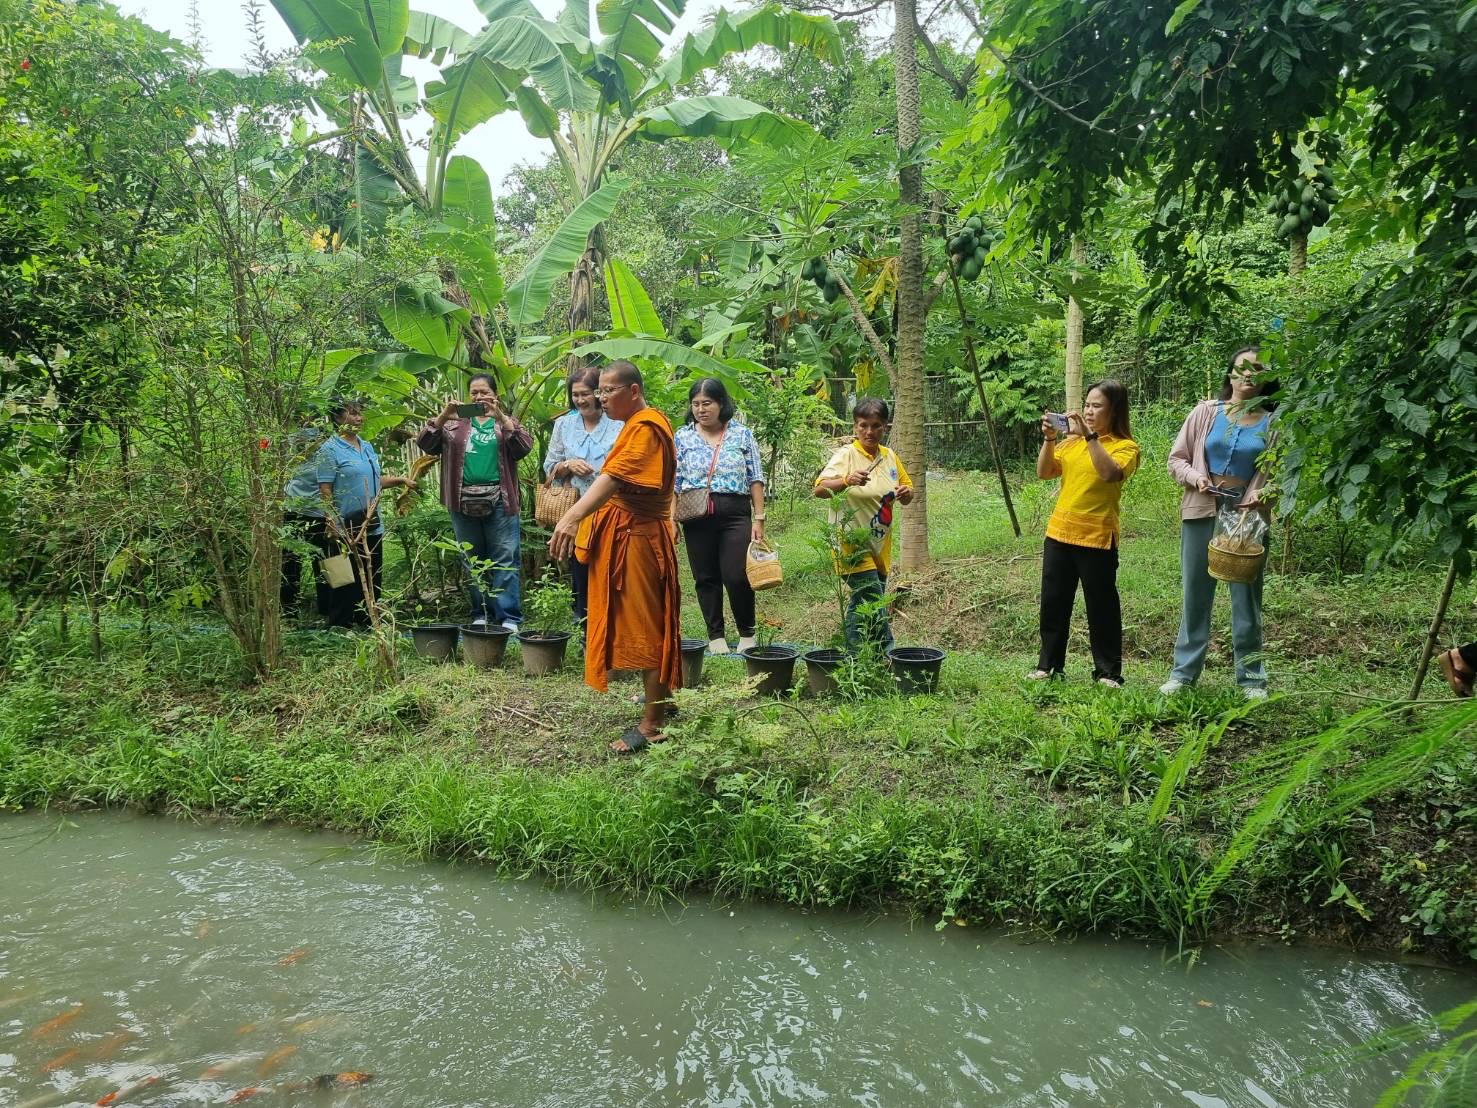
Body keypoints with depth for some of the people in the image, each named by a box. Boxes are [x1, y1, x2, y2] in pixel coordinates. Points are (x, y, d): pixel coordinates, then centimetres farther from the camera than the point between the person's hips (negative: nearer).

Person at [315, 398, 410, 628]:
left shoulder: (367, 447, 13)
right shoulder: (330, 450, -10)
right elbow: (325, 491, -14)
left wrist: (399, 481, 9)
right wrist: (332, 525, -21)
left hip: (372, 528, 7)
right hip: (346, 530, -7)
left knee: (372, 583, 14)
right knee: (347, 583, 0)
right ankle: (340, 627, 11)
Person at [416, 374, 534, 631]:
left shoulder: (506, 422, 10)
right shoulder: (455, 422, 12)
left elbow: (525, 447, -8)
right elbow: (425, 443, 1)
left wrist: (500, 417, -19)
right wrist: (443, 415, -12)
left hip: (499, 503, -2)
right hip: (464, 503, 2)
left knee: (505, 561, -3)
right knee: (472, 561, 9)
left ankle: (508, 617, -1)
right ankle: (480, 614, 19)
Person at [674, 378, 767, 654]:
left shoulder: (742, 434, 5)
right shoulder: (683, 436, 8)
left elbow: (755, 479, 4)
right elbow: (674, 482, 8)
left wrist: (758, 518, -2)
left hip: (735, 514, -2)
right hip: (696, 516, 2)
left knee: (737, 576, -8)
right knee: (706, 578, 6)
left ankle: (747, 633, 12)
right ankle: (716, 636, 18)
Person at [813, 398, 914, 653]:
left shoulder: (890, 457, 8)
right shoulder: (846, 455, -11)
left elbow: (906, 492, 19)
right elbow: (820, 489, -24)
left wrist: (906, 493, -5)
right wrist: (846, 481, -43)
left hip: (880, 545, 7)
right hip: (853, 543, -7)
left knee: (862, 604, 16)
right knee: (875, 603, -14)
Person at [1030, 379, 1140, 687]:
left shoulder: (1125, 447, -5)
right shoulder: (1072, 441, 10)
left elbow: (1111, 474, -25)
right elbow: (1044, 473, 3)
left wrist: (1090, 436, -25)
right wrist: (1049, 439, -9)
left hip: (1097, 538, -5)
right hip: (1059, 533, 5)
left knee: (1102, 606, 3)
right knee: (1053, 603, 11)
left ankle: (1108, 672, 14)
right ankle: (1048, 664, 21)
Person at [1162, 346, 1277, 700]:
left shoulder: (1272, 424, 2)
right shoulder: (1206, 412, 3)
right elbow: (1176, 459, 6)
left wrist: (1263, 494, -15)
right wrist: (1195, 477, -13)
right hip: (1201, 513, 1)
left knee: (1246, 598, 4)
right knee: (1195, 594, 8)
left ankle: (1251, 678, 16)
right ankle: (1184, 671, 17)